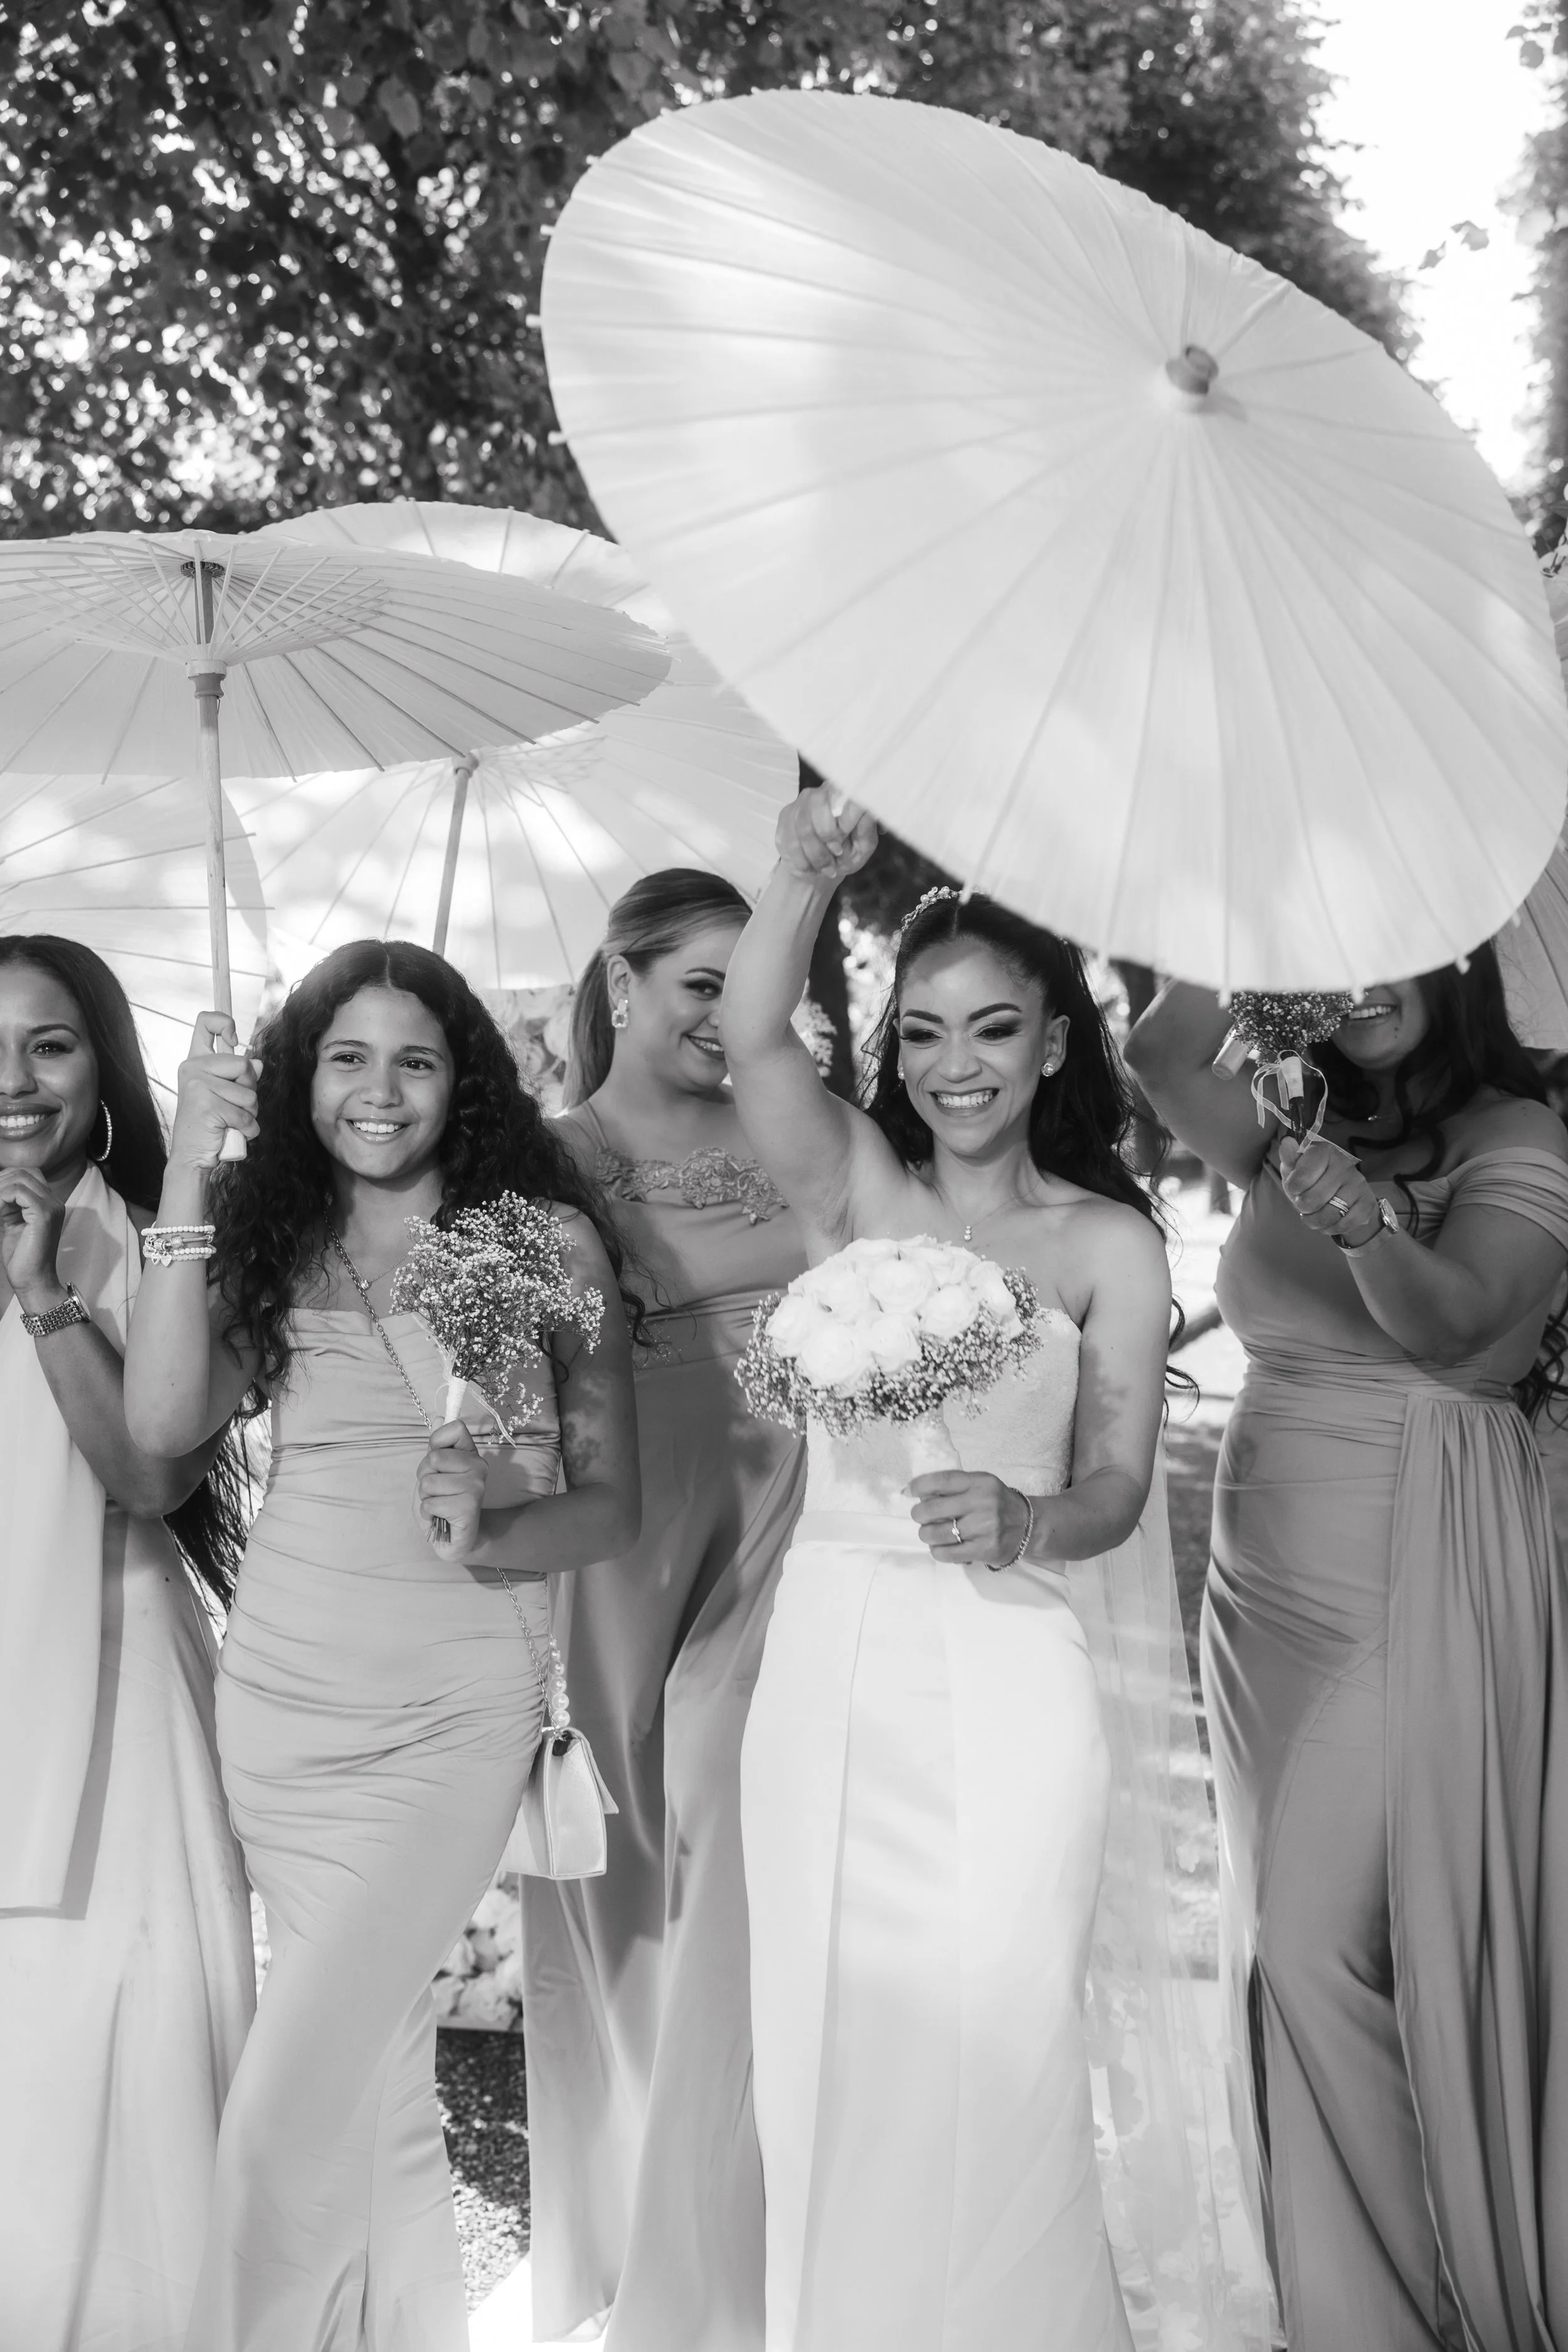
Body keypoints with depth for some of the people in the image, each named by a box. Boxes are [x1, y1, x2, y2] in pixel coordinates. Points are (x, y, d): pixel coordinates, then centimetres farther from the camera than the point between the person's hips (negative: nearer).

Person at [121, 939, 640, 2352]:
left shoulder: (545, 1236, -1)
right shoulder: (273, 1237, 8)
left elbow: (613, 1502, -2)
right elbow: (162, 1423, -8)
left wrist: (491, 1537, -22)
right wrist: (188, 1179, -10)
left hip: (449, 1716, -4)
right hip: (274, 1698, 4)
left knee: (281, 2126, -8)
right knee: (382, 2085, 15)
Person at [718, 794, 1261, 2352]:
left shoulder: (1112, 1243, 2)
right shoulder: (855, 1187, 4)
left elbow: (1116, 1490, -3)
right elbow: (752, 1039, -13)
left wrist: (1019, 1522, -24)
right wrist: (807, 875, -27)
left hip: (1007, 1682, -1)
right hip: (830, 1664, 2)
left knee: (988, 2056, 0)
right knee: (825, 2044, 10)